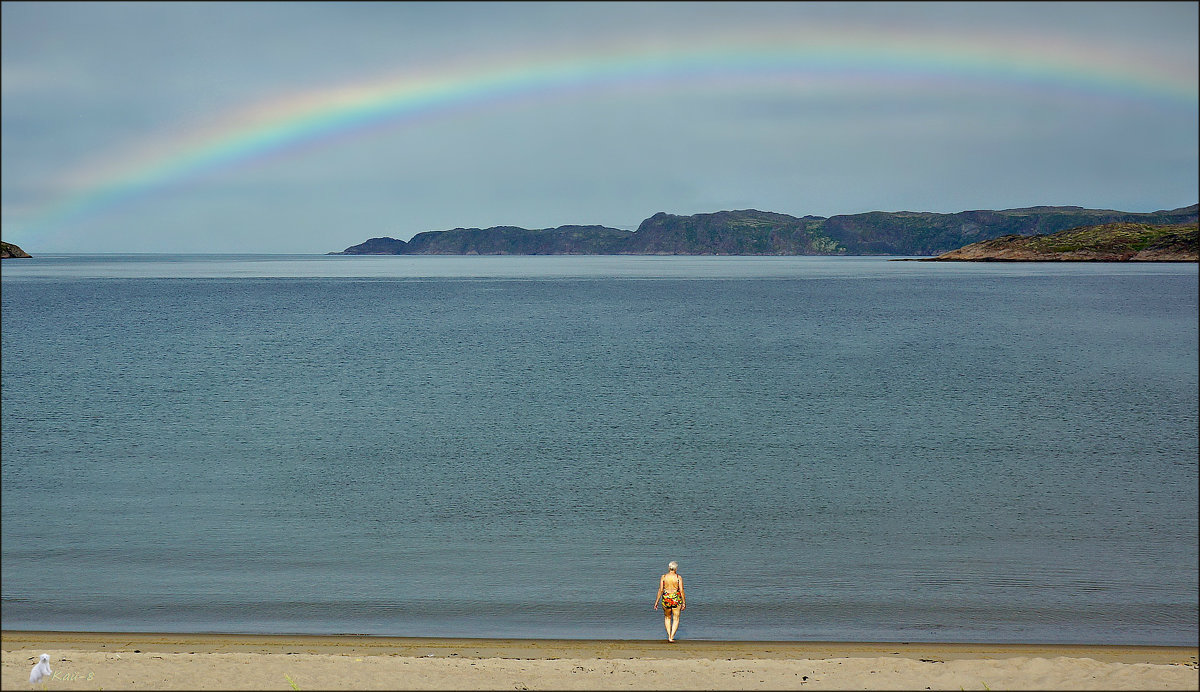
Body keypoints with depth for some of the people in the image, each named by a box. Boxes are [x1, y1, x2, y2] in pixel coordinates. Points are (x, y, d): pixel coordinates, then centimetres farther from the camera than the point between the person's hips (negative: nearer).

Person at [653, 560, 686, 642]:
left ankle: (669, 636, 17)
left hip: (666, 599, 1)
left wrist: (656, 602, 0)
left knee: (667, 617, 23)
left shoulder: (663, 577, -2)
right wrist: (683, 603, 1)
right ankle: (672, 637, -4)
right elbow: (681, 590, -7)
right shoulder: (679, 577, -5)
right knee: (676, 619, 9)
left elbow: (660, 590, -5)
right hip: (676, 599, -1)